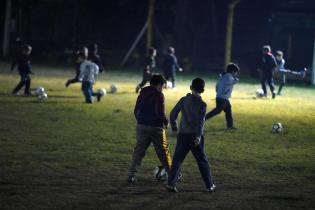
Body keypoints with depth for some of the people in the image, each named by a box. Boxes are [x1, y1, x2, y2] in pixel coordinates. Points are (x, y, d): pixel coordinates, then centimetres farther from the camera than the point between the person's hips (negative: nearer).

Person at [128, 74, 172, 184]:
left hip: (141, 126, 4)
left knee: (138, 151, 7)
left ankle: (132, 175, -4)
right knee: (163, 151, 9)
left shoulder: (142, 93, 9)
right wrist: (166, 122, -1)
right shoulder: (158, 95, -11)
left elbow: (136, 111, 13)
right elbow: (160, 112, -18)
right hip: (156, 128, -4)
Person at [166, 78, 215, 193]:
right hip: (195, 135, -2)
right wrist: (198, 136, -22)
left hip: (183, 135, 2)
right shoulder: (202, 104, -6)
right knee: (202, 161, 9)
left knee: (177, 160, 3)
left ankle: (171, 183, -9)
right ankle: (209, 185, 16)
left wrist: (174, 126, 26)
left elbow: (173, 114, 10)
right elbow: (201, 121, -16)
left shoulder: (183, 100, 4)